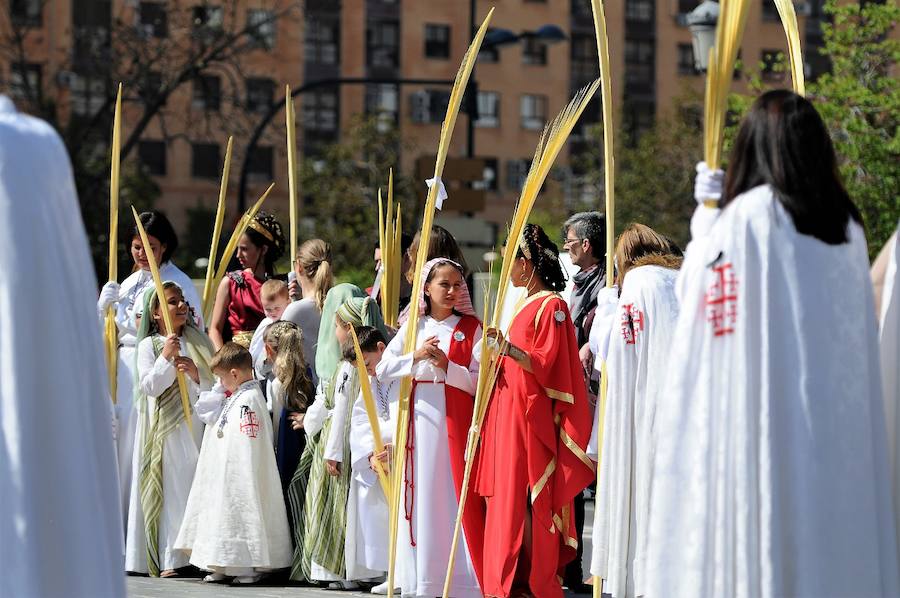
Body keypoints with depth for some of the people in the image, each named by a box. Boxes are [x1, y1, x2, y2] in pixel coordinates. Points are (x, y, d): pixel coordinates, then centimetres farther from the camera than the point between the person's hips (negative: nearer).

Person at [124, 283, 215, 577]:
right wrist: (166, 358, -16)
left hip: (198, 427, 4)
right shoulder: (149, 345, 2)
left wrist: (196, 374, -8)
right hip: (166, 429, -4)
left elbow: (217, 383, 10)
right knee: (171, 491, -7)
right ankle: (168, 559, -7)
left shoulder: (198, 341, 13)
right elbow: (149, 386, -7)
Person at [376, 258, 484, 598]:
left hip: (455, 421, -3)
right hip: (419, 420, 3)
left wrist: (447, 366, -15)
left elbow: (479, 381, -3)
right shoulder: (412, 327, 12)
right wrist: (416, 357, -7)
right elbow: (383, 372, 5)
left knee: (456, 494, -7)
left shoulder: (470, 327, 4)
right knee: (421, 496, 3)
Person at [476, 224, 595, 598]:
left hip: (531, 415, -9)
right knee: (507, 498, 8)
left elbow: (544, 365, -18)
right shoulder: (527, 304, 17)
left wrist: (508, 349, -30)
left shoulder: (551, 305, -11)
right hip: (509, 411, 9)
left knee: (525, 501, -9)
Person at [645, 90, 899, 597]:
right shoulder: (847, 226, 9)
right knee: (831, 534, 6)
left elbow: (694, 288, 5)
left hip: (762, 411, -5)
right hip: (838, 421, 5)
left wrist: (706, 213, 17)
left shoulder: (747, 214, -7)